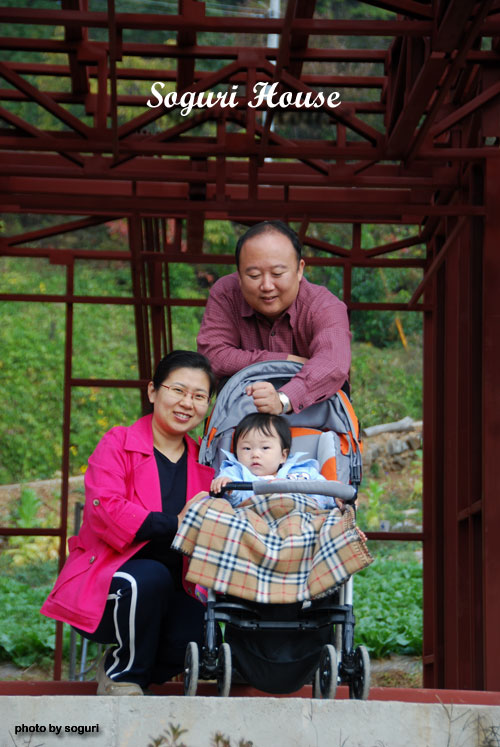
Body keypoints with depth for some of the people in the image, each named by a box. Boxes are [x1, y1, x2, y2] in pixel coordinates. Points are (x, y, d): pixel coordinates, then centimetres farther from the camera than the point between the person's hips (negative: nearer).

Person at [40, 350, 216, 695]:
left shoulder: (204, 461, 13)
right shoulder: (118, 444, -2)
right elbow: (104, 511, -19)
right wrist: (174, 524, -27)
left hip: (170, 595, 4)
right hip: (105, 587, -4)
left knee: (197, 633, -26)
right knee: (150, 576, -36)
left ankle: (118, 669, 8)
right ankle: (124, 672, -7)